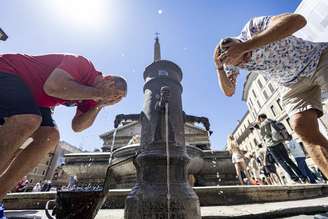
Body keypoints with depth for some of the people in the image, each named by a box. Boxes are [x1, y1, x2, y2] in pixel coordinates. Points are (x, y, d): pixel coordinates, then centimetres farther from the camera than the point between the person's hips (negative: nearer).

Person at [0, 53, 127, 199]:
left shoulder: (90, 95, 0)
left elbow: (77, 126, -6)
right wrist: (98, 92, -33)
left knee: (50, 137, -14)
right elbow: (52, 86, -39)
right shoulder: (84, 65, -23)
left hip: (30, 100, 7)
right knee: (29, 120, -34)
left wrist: (99, 105, -17)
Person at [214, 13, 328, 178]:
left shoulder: (252, 28, -22)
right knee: (302, 127, -17)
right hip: (293, 84, 3)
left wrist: (244, 46, -45)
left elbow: (298, 20, -39)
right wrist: (219, 67, -20)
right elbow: (228, 91, -7)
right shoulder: (231, 63, -7)